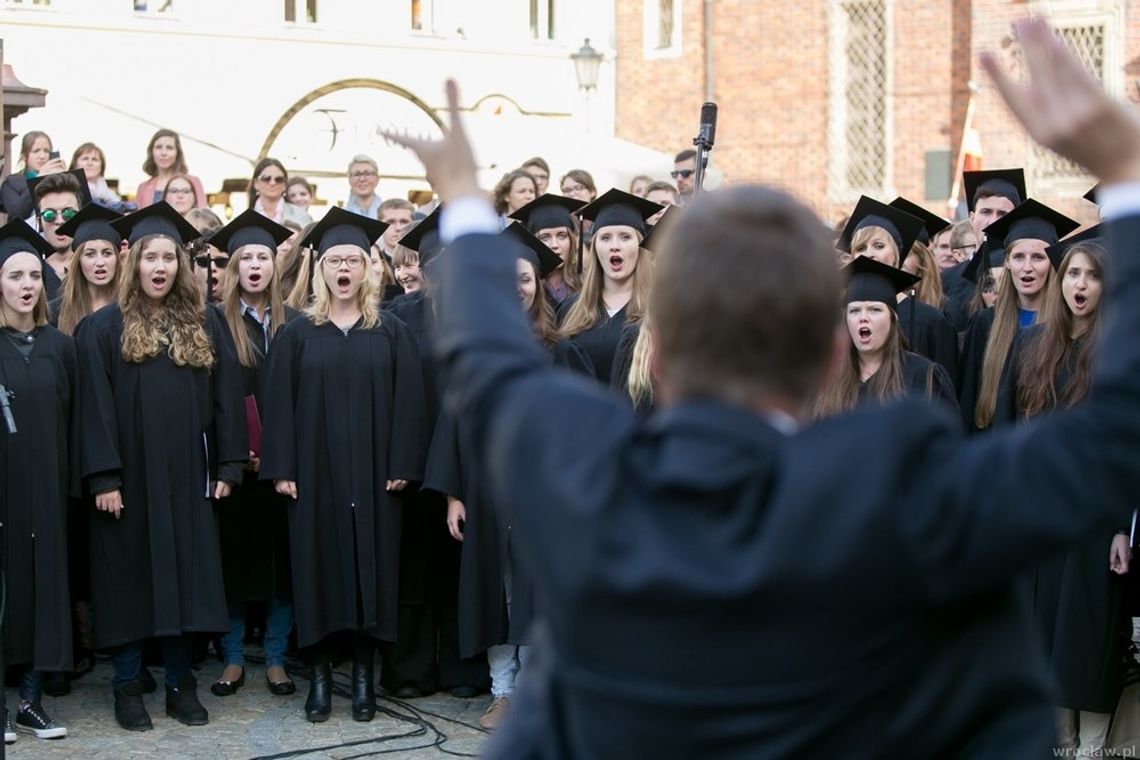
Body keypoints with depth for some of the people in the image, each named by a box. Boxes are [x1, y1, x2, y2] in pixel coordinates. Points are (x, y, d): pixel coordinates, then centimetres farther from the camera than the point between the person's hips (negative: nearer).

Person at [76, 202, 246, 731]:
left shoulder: (205, 324, 7)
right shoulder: (104, 328, -2)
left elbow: (225, 398, 5)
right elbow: (95, 406, -7)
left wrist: (228, 465, -1)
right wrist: (102, 476, -14)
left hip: (187, 474, 3)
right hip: (128, 474, -2)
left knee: (183, 574, 7)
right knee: (131, 576, 3)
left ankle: (180, 682, 17)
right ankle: (127, 685, 13)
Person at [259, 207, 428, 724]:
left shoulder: (391, 332, 4)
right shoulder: (297, 334, 4)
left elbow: (407, 402, 0)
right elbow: (279, 403, 1)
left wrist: (402, 465, -7)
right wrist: (281, 468, -6)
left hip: (372, 474, 0)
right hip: (314, 472, 0)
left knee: (371, 567, 3)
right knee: (318, 568, 2)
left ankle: (363, 675, 13)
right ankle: (320, 675, 12)